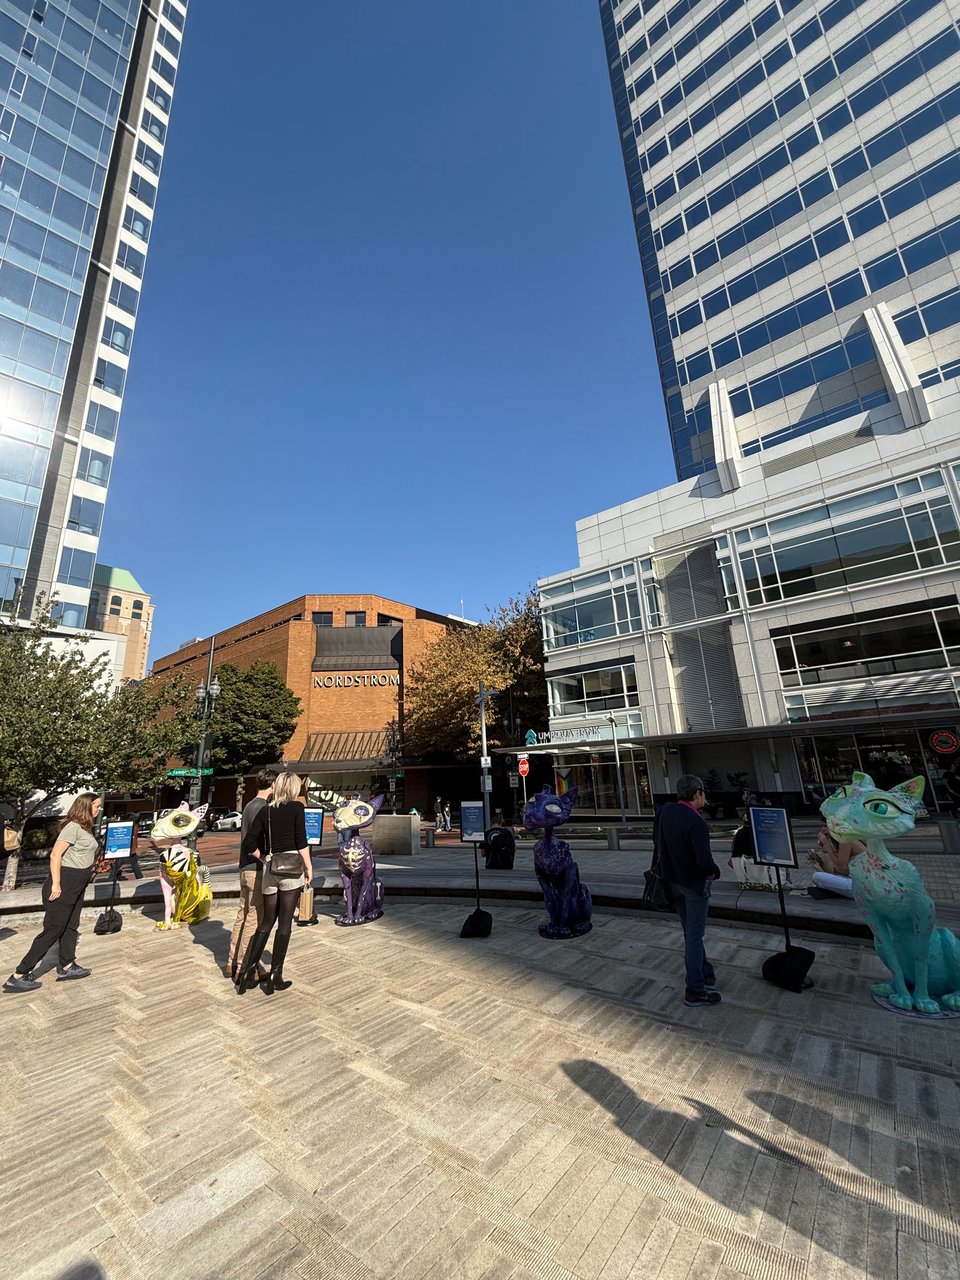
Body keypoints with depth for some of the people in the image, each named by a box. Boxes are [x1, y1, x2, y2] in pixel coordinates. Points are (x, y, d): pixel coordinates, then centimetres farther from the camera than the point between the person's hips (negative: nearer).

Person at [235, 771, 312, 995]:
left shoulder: (265, 810, 8)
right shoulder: (296, 807, -6)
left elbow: (248, 845, 6)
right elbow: (301, 841, -11)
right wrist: (308, 867, -2)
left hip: (269, 869, 5)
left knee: (267, 921, 18)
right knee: (284, 923, 5)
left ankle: (247, 971, 19)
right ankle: (275, 977, 12)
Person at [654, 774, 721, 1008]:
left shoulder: (664, 811, -5)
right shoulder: (695, 822, -28)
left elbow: (657, 842, 6)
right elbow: (704, 859, -30)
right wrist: (715, 871, -9)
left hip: (672, 881, 7)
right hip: (695, 884, -7)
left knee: (690, 932, 22)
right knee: (694, 935, 5)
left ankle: (706, 973, 39)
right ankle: (695, 990, 15)